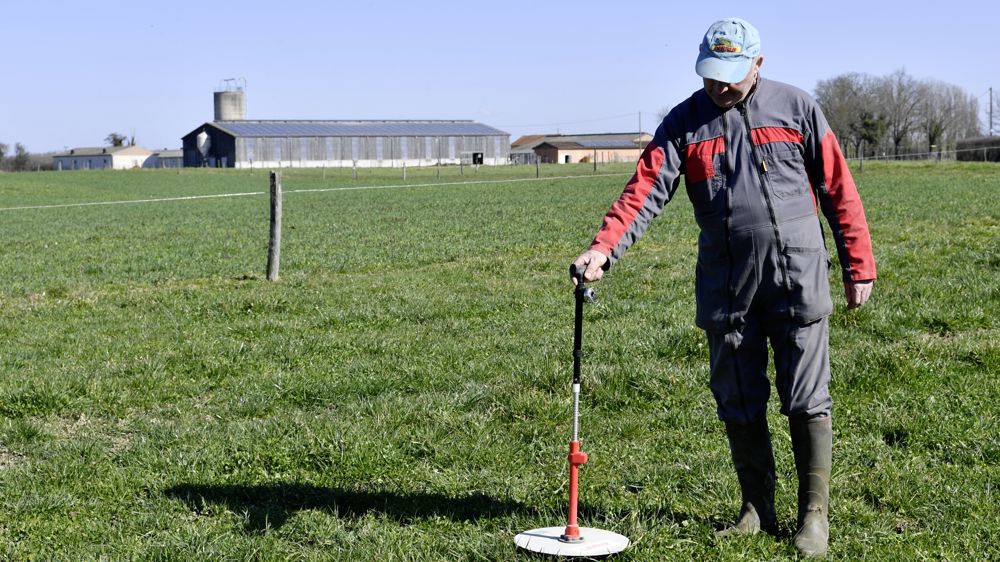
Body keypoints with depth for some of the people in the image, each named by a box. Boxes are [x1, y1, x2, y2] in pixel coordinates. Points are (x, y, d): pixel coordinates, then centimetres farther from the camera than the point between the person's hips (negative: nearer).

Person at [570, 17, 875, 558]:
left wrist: (858, 268, 3)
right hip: (724, 287, 2)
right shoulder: (684, 122, 4)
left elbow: (839, 191, 4)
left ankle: (814, 513, 15)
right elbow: (645, 190, -7)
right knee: (738, 403, 9)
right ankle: (757, 508, 24)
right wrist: (604, 248, -23)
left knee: (806, 400, 2)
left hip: (797, 279, -2)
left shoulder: (796, 108, 1)